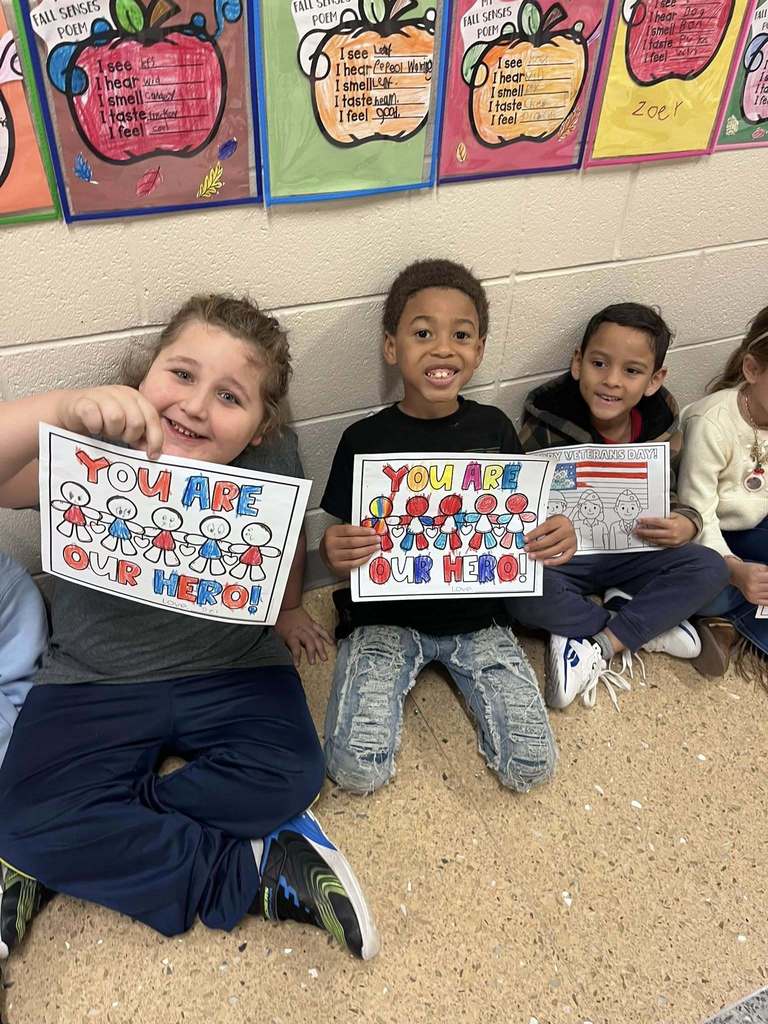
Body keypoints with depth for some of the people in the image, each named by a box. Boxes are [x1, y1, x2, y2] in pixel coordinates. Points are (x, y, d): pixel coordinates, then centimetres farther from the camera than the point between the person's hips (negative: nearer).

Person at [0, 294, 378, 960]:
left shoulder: (273, 458, -14)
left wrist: (287, 609, 22)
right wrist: (62, 407, -55)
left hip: (234, 669, 1)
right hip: (94, 680, 0)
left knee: (290, 776, -22)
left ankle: (102, 845, -5)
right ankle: (253, 873, -10)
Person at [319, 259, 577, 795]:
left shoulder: (493, 428, -2)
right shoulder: (365, 439, -8)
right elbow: (342, 551, -3)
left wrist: (556, 537, -17)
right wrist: (334, 555, -28)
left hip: (475, 613, 2)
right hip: (384, 615, -2)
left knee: (531, 766, -6)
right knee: (358, 768, -16)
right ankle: (398, 674, 12)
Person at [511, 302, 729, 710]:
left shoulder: (660, 421, -7)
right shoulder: (547, 420, -17)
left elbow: (669, 497, 4)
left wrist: (686, 523, -20)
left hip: (630, 553, 3)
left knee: (709, 569, -18)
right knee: (523, 596, -32)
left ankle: (599, 647, -19)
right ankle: (649, 623, -11)